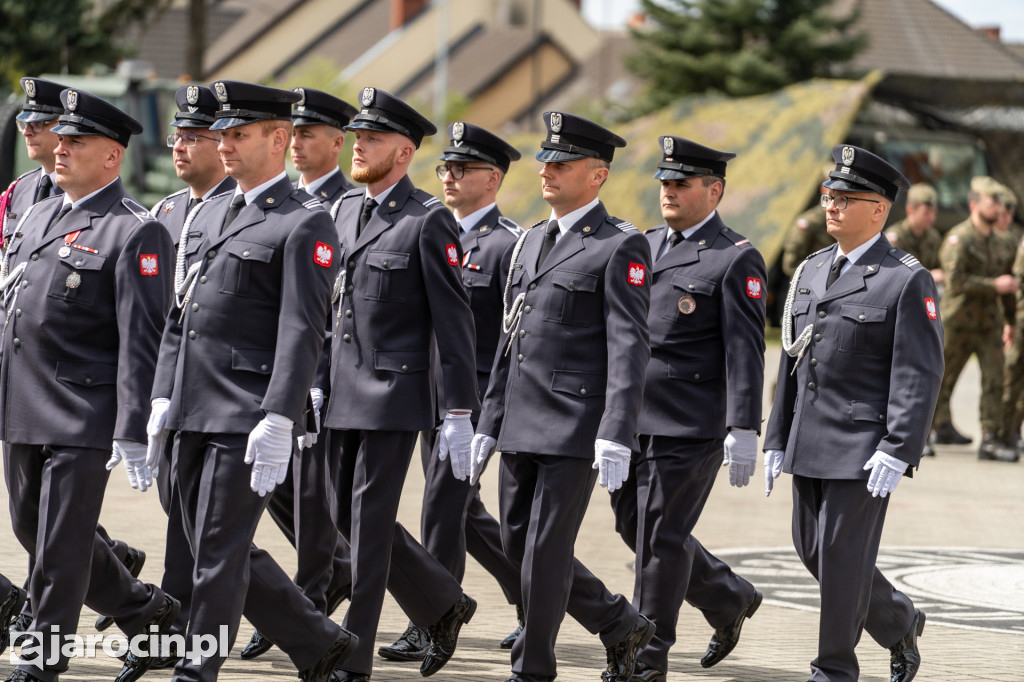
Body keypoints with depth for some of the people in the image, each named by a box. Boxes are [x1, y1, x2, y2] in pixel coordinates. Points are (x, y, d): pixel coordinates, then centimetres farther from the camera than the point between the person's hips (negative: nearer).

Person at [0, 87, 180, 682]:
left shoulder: (136, 232, -11)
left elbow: (141, 341, -15)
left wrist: (133, 435, -20)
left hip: (82, 417, -9)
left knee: (61, 544, -2)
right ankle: (148, 612, 28)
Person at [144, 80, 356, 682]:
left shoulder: (306, 223, -8)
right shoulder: (208, 215, 18)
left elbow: (303, 331, -15)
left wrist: (277, 421, -21)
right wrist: (163, 398, 14)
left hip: (248, 419, -8)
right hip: (194, 416, 8)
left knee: (219, 550, -5)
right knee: (220, 550, 11)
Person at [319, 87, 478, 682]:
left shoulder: (429, 221, -9)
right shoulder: (345, 210, 13)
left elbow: (455, 321, -10)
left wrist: (460, 412, -13)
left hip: (394, 395, -7)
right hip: (342, 394, 7)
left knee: (369, 525, -5)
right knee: (348, 517, 11)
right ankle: (443, 605, 28)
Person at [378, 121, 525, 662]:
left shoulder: (508, 244, -10)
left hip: (476, 393, -8)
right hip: (431, 390, 8)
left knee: (444, 500, -10)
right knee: (463, 509, 13)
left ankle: (429, 626, -4)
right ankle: (531, 598, 27)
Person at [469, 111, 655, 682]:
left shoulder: (622, 247, -7)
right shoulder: (532, 242, 17)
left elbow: (629, 347, -14)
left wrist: (616, 436, -22)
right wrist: (490, 422, 17)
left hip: (575, 428, -8)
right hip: (521, 424, 8)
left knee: (545, 550, -4)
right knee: (518, 543, 11)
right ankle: (624, 628, 25)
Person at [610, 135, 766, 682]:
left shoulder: (736, 259, -7)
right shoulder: (644, 246, 15)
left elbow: (745, 351, -12)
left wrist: (743, 431, -18)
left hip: (690, 426, -7)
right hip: (634, 420, 7)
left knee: (661, 536, -3)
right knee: (634, 527, 12)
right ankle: (729, 600, 30)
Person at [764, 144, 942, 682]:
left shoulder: (907, 281, -8)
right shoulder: (811, 272, 13)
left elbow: (920, 374, -13)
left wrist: (897, 451, -20)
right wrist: (777, 441, 13)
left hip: (864, 449, -7)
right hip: (809, 445, 7)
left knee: (843, 555, -5)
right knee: (812, 549, 11)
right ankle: (898, 622, 30)